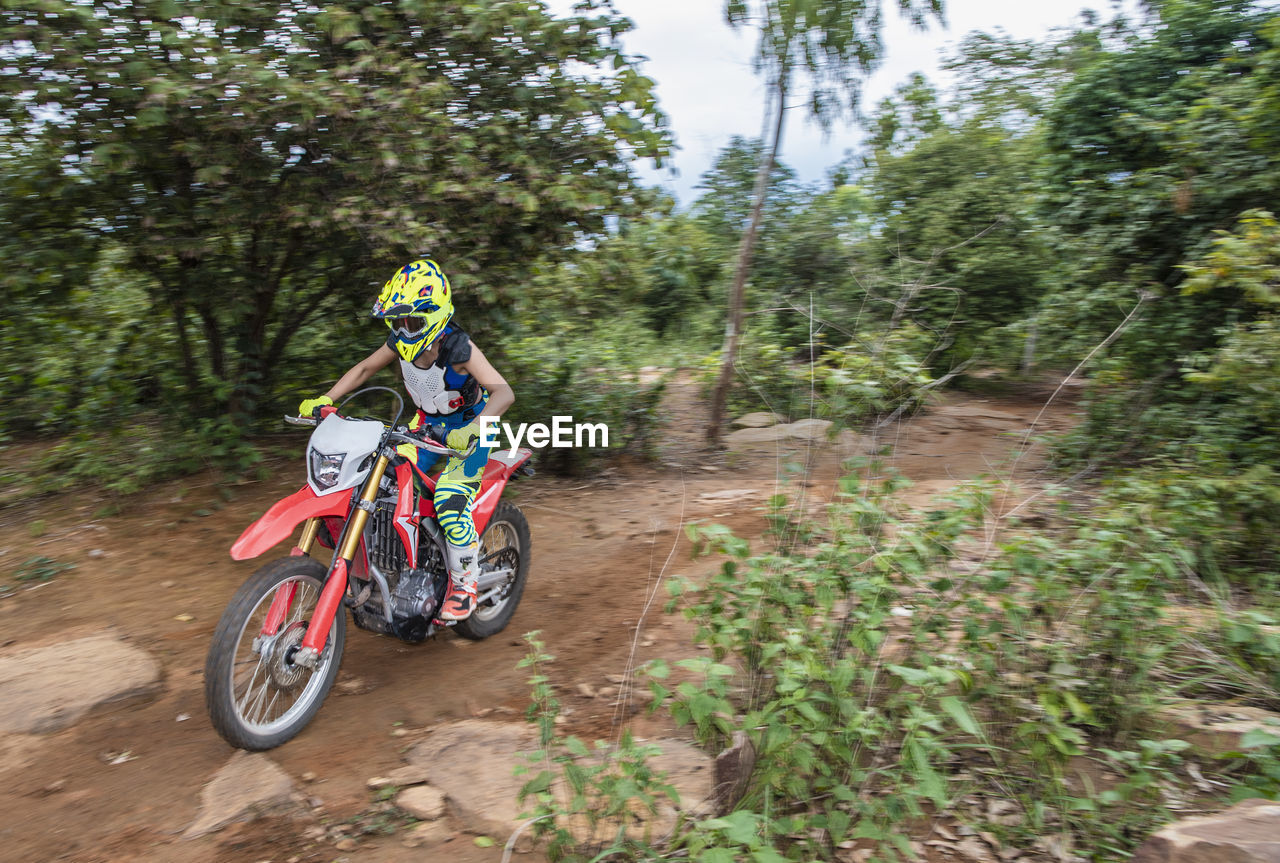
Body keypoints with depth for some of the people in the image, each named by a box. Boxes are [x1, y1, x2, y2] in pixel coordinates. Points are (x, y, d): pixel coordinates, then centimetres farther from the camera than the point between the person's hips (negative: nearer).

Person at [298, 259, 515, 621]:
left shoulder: (458, 348, -28)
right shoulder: (401, 343, -10)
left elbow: (504, 392, -37)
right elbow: (364, 368, 6)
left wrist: (472, 428, -54)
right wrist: (324, 399, -6)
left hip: (471, 424, -7)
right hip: (428, 420, 7)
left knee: (451, 502, -24)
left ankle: (464, 584, -5)